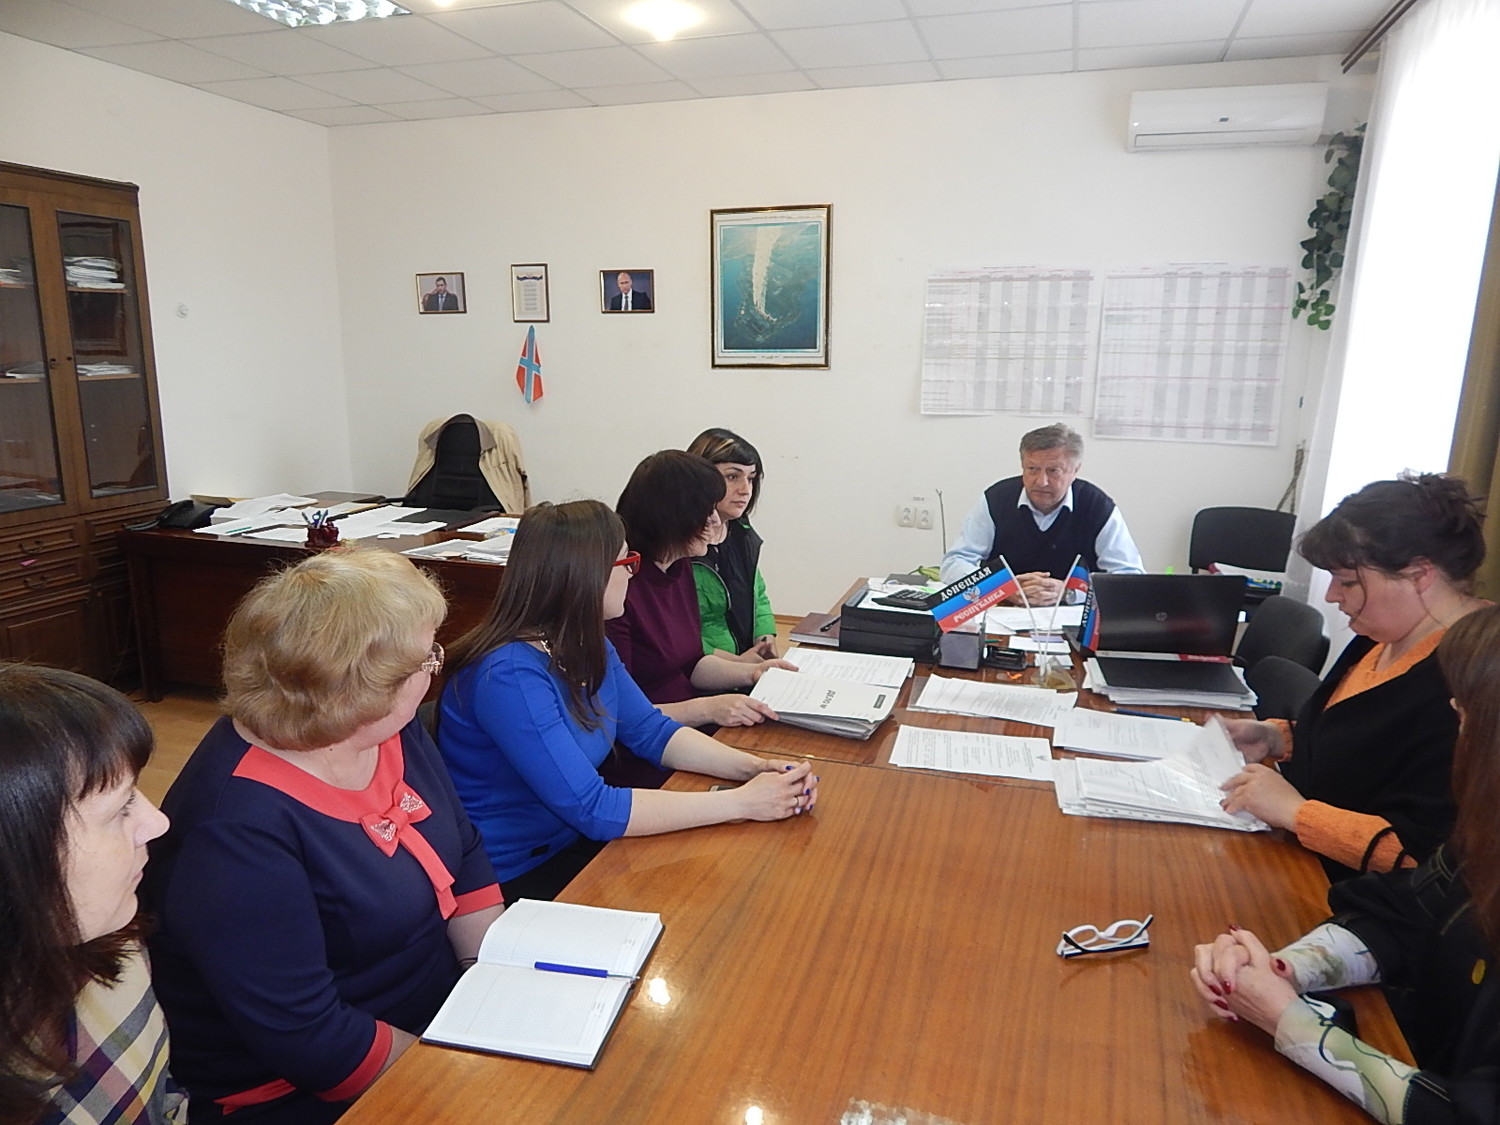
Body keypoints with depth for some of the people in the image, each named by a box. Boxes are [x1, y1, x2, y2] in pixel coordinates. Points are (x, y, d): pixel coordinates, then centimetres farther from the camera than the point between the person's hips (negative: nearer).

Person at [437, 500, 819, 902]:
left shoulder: (590, 648, 1)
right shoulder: (509, 676, -28)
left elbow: (652, 731, 6)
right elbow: (592, 809, -30)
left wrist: (753, 767, -11)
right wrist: (741, 802, -27)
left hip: (572, 841, 8)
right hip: (516, 880, -8)